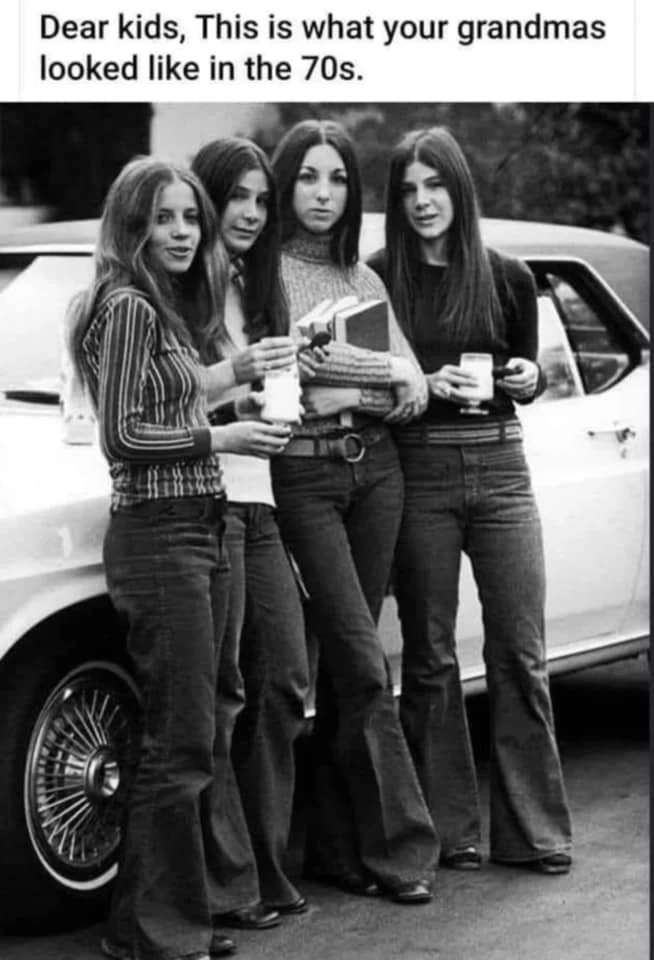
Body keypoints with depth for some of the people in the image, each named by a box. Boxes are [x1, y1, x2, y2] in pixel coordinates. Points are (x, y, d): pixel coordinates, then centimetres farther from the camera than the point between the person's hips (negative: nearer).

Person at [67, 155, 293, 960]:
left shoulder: (171, 307, 16)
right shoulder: (128, 306, -13)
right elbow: (122, 437, -18)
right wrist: (220, 438, -13)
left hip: (197, 531, 10)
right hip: (157, 535, -10)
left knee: (204, 732, 14)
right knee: (178, 741, -5)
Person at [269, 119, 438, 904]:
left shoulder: (364, 278, 12)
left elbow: (415, 390, 6)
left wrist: (337, 383, -11)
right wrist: (372, 383, -15)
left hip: (374, 469, 5)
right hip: (301, 476, -5)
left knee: (344, 664, 8)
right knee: (363, 665, -8)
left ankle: (336, 846, 15)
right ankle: (400, 844, 0)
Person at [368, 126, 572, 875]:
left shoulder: (506, 279, 5)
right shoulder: (379, 279, 0)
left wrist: (526, 379, -6)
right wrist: (425, 387, -15)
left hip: (499, 468, 1)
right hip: (417, 471, -1)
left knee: (519, 652, 0)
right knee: (429, 657, 5)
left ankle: (534, 831, 8)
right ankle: (451, 832, 14)